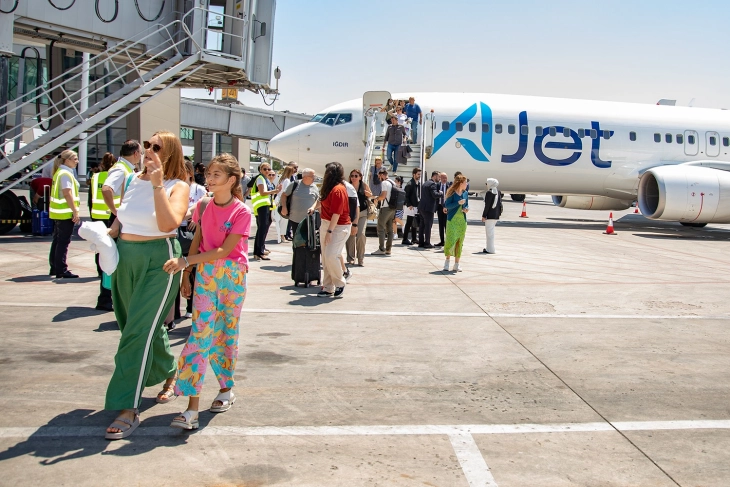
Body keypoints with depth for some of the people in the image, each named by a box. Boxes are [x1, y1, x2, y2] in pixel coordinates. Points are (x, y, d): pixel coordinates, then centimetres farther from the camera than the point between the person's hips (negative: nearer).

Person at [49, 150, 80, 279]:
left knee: (57, 240, 16)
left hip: (57, 213, 10)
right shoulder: (66, 174, -14)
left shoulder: (59, 172, 16)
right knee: (63, 242, -8)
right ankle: (61, 270, -6)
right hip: (66, 213, -10)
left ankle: (54, 268, 24)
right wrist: (75, 212, -21)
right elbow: (67, 194, -21)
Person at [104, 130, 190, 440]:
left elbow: (169, 224, -24)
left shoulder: (178, 187, -8)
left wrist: (158, 184, -25)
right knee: (147, 327, 17)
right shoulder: (130, 180, 9)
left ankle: (129, 409, -5)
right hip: (125, 257, 6)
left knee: (139, 331, -10)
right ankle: (169, 374, 42)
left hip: (158, 260, -6)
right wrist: (107, 235, 2)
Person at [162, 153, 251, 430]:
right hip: (205, 274, 3)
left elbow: (225, 250, -18)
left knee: (227, 332, 9)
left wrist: (186, 262, -22)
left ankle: (226, 389, 29)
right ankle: (192, 407, -9)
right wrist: (185, 276, 9)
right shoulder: (203, 207, 4)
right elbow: (196, 242, 10)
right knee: (201, 333, -7)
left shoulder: (241, 212, -11)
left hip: (233, 276, -3)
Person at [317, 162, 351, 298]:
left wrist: (329, 231, -21)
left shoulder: (338, 189, -17)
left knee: (331, 255, -18)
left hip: (338, 226, -10)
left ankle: (340, 284, 0)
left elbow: (337, 213, -21)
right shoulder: (330, 188, 11)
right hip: (326, 224, 10)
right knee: (325, 258, 8)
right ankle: (328, 288, 14)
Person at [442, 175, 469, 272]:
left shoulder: (465, 193, 9)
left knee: (460, 242, 5)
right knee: (450, 240, -10)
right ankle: (447, 260, 14)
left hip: (462, 221, 5)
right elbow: (446, 205, -11)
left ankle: (456, 264, 13)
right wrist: (458, 203, -19)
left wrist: (466, 209, -2)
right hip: (452, 220, -5)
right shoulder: (452, 193, -7)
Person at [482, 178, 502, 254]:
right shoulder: (498, 192, 11)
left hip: (490, 215, -9)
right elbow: (500, 204, 14)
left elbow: (487, 205, -16)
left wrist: (484, 215, -13)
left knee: (489, 232, -4)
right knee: (491, 232, 18)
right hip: (496, 215, 9)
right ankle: (489, 247, 25)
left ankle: (490, 249, -2)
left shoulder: (489, 192, -14)